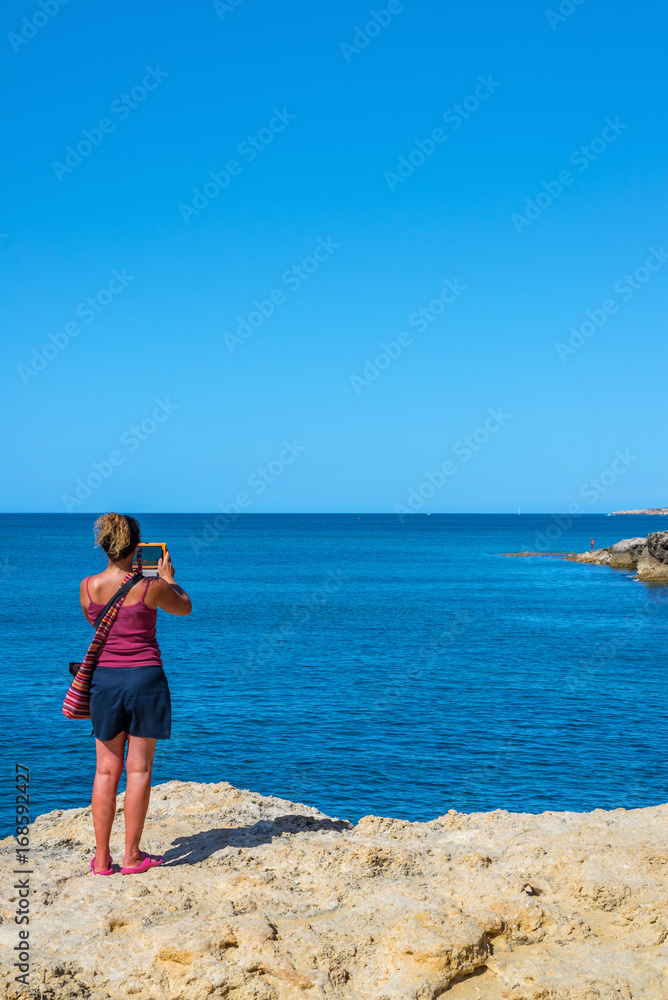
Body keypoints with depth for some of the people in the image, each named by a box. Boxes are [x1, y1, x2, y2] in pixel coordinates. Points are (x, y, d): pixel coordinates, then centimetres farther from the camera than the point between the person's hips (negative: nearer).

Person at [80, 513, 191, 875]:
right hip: (145, 678, -2)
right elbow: (185, 607, 8)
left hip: (104, 678, 3)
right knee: (138, 770, 6)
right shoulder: (152, 587, -12)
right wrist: (167, 576, 24)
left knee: (106, 771, 10)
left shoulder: (88, 587, -4)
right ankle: (132, 856, 11)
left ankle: (102, 858, 13)